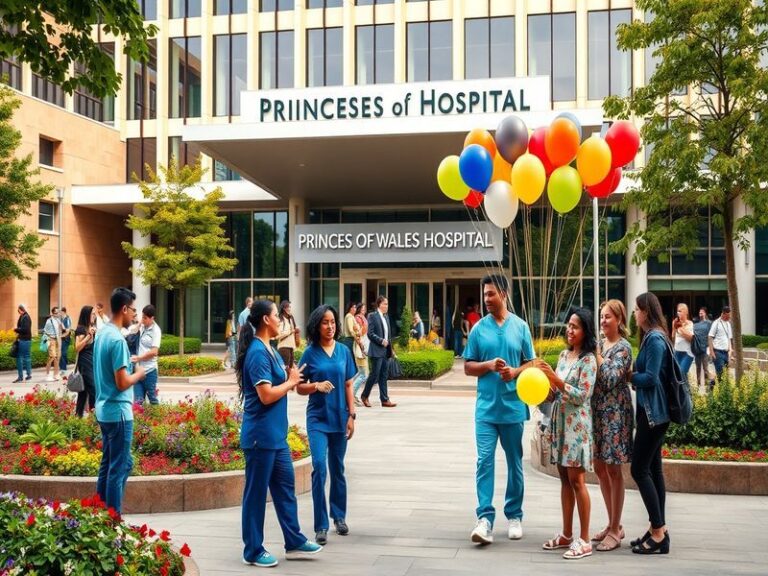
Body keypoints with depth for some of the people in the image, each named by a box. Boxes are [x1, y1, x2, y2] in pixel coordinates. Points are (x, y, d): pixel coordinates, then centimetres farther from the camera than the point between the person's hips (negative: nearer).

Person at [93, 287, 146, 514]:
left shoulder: (102, 334, 9)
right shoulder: (118, 340, -19)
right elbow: (122, 383, -20)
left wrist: (130, 370, 11)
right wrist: (138, 374, -4)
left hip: (104, 410, 9)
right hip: (118, 412, -9)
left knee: (108, 465, 16)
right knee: (118, 468, -1)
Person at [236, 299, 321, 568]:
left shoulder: (269, 350, 11)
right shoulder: (258, 352, -18)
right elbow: (266, 395, -22)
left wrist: (291, 377, 1)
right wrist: (291, 382, -10)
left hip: (276, 435, 10)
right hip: (260, 436, -10)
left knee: (285, 486, 15)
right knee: (256, 493, 3)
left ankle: (294, 542, 26)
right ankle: (253, 551, 15)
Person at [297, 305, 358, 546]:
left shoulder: (344, 351, 3)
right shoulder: (310, 353, -3)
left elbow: (349, 386, 6)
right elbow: (300, 387, 1)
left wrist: (351, 416, 1)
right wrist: (316, 386, -19)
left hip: (339, 418, 2)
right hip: (317, 419, -2)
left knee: (337, 469, 13)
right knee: (319, 467, -13)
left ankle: (339, 517, 29)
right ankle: (321, 526, -5)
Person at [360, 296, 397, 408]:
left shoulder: (386, 317, 15)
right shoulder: (372, 316, -7)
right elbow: (370, 333, -12)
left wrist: (391, 349, 13)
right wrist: (381, 341, -19)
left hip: (386, 350, 7)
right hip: (376, 350, -7)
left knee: (384, 376, 7)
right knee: (375, 374, -4)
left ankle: (385, 400, 8)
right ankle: (364, 396, 13)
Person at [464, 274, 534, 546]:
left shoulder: (520, 327, 2)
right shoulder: (479, 329, 2)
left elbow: (531, 363, 6)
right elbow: (468, 367, 4)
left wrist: (515, 372, -14)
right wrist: (489, 365, -14)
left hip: (513, 406, 1)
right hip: (486, 407, 0)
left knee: (514, 462, 11)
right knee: (485, 461, -8)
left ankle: (514, 516, 24)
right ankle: (485, 518, -8)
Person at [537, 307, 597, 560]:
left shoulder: (588, 359, -10)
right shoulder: (563, 355, 11)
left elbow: (582, 396, -16)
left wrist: (555, 378, -20)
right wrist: (544, 381, -3)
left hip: (576, 424, -7)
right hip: (559, 420, 7)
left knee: (576, 480, -5)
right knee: (564, 479, 11)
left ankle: (584, 540, 3)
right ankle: (566, 534, 19)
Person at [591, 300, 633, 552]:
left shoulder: (623, 347, -10)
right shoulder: (600, 344, 11)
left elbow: (611, 378, -20)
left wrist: (596, 354, -15)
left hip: (615, 413, -8)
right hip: (597, 410, 8)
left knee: (613, 470, -1)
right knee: (600, 468, 12)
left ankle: (615, 530, 9)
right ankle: (613, 524, 24)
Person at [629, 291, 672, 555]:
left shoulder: (654, 339, -16)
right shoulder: (653, 337, 14)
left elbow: (650, 378, -21)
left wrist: (629, 375, -7)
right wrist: (634, 374, 1)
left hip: (652, 412, -10)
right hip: (653, 411, 10)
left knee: (640, 469, -7)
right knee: (653, 468, 12)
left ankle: (659, 534, -3)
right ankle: (658, 529, 17)